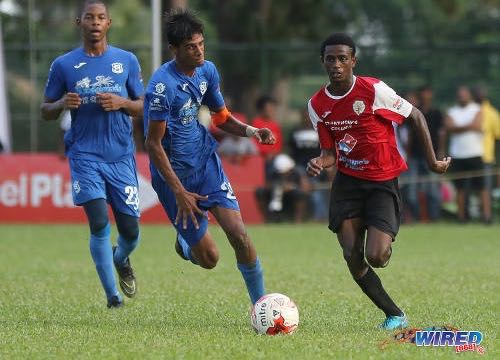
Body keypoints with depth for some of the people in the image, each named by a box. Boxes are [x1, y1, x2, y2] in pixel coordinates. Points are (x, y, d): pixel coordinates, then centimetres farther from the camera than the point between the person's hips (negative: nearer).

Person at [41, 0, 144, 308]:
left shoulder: (126, 60, 7)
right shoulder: (64, 65, 3)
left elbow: (143, 107, 10)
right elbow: (46, 111, 9)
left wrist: (121, 103, -11)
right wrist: (62, 104, -13)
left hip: (122, 157, 2)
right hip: (85, 155, -2)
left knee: (130, 231, 3)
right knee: (99, 224, -16)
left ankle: (121, 260, 39)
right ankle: (113, 296, -7)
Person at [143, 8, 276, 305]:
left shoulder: (207, 70, 0)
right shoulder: (163, 85, -23)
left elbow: (222, 116, 15)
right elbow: (153, 144, -19)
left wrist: (251, 131, -5)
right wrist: (180, 193, -22)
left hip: (207, 163, 5)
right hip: (174, 174, -5)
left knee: (239, 235, -12)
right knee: (209, 258, -3)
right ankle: (184, 244, 34)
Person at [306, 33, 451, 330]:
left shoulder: (374, 90, -16)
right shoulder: (318, 105, 0)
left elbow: (416, 116, -5)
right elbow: (330, 151, 8)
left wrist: (432, 161, -3)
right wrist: (319, 163, -16)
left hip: (383, 182, -4)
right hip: (347, 181, 4)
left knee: (375, 256, -17)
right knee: (353, 258, -7)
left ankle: (387, 243, 22)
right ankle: (395, 315, 9)